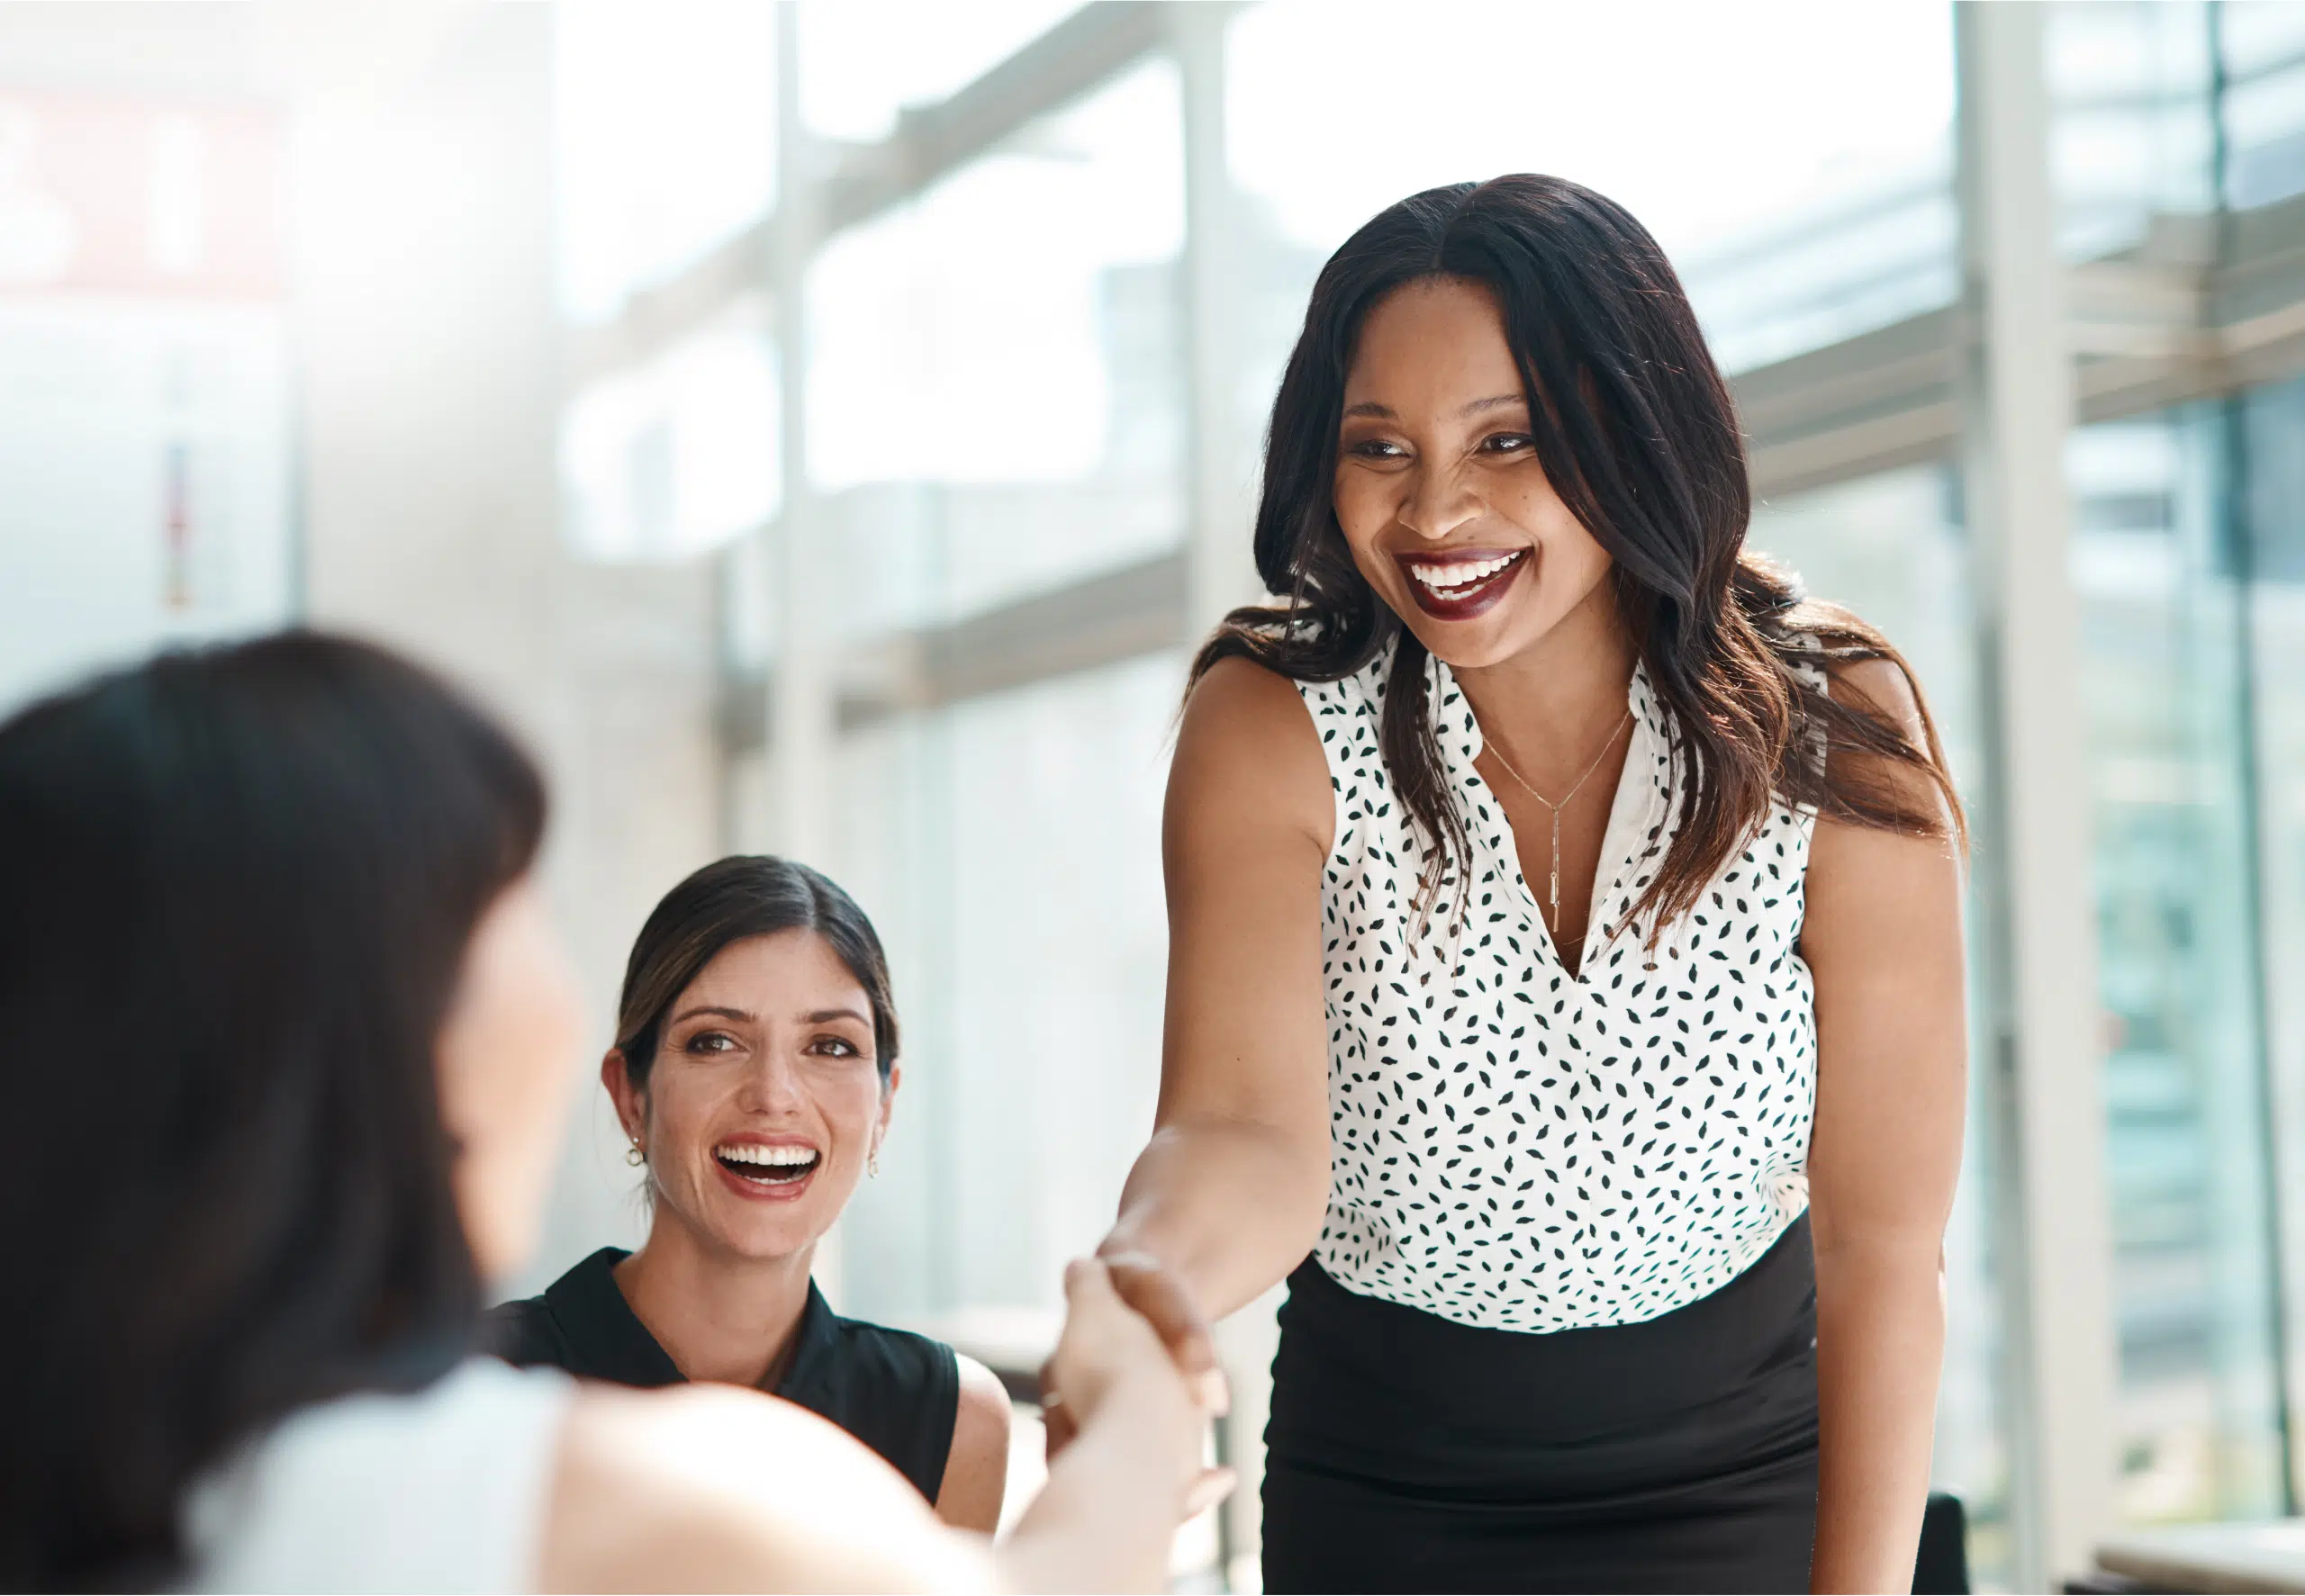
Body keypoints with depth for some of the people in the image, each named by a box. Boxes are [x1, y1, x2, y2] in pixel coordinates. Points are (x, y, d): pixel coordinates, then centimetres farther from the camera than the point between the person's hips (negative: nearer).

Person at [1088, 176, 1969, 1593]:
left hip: (1738, 1476, 0)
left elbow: (1885, 1247, -15)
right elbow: (1250, 1130, -35)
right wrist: (1148, 1277, -57)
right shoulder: (1274, 730, -20)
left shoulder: (1828, 743, -19)